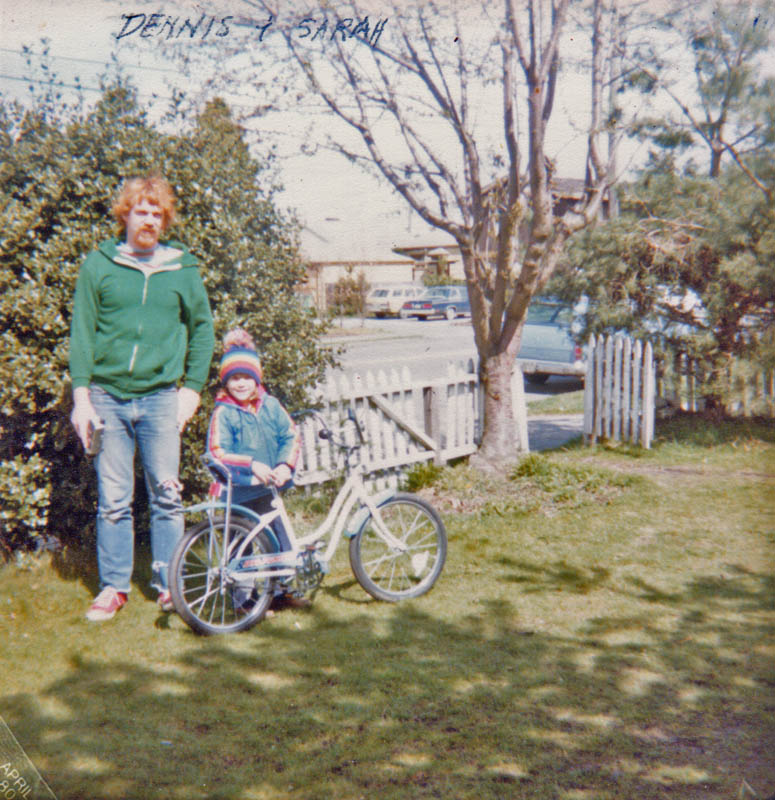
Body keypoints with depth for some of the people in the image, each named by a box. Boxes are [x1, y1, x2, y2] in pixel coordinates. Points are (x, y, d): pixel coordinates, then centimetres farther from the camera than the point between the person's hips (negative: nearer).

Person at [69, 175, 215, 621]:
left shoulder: (183, 268, 6)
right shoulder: (99, 265, 4)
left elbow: (202, 329, 11)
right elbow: (82, 332, 4)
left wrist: (192, 388, 3)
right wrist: (81, 395, -2)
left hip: (161, 397, 0)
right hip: (108, 397, 0)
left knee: (167, 495, 4)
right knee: (112, 500, 5)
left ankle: (169, 584, 16)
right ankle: (114, 586, 17)